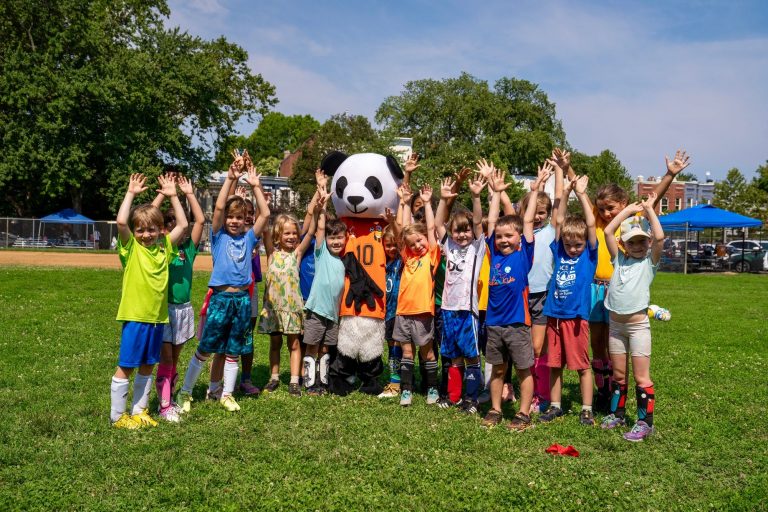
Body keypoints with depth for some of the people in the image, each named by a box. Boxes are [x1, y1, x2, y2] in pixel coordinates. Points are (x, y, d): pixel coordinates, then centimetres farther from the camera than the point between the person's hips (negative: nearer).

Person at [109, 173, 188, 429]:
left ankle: (139, 411, 27)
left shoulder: (164, 247, 7)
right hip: (135, 317, -5)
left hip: (158, 317, 5)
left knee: (147, 367, 14)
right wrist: (131, 193, -14)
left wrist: (172, 196, 5)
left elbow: (183, 224, 7)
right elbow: (121, 221, -21)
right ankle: (117, 415, 15)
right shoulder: (131, 247, -5)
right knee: (125, 367, 3)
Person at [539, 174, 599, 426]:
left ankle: (587, 409, 14)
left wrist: (581, 194, -6)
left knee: (583, 365, 4)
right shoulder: (559, 251, 8)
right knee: (555, 364, 11)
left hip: (576, 317, -3)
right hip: (554, 315, 4)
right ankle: (555, 406, 23)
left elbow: (591, 223, -8)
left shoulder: (589, 254, 1)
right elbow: (559, 221, 5)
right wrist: (565, 192, 1)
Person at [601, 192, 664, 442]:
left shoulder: (650, 261, -1)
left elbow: (660, 237, -17)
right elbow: (608, 231, 1)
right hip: (616, 323, 4)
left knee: (641, 376, -2)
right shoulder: (619, 259, 9)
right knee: (618, 374, 15)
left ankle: (645, 422, 5)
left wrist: (649, 209, -7)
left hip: (638, 323, -4)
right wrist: (629, 210, 3)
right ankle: (616, 414, 28)